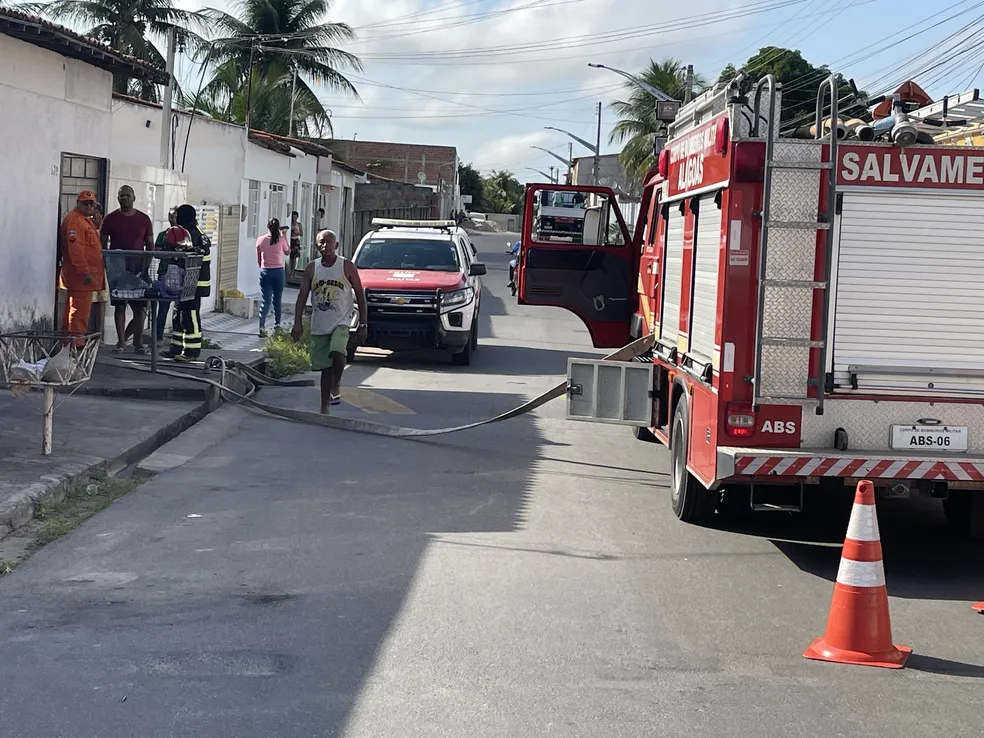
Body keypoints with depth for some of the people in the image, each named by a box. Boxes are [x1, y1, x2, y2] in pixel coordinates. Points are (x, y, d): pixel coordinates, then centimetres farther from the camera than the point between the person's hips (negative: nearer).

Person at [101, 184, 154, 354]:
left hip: (138, 267, 1)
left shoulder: (144, 219, 8)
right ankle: (121, 342, 6)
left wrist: (147, 264, -1)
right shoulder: (110, 219, 5)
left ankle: (138, 342, 9)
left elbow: (150, 244, 11)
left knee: (141, 307, -2)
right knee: (120, 305, 1)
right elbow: (102, 244, 6)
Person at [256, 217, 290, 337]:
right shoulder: (281, 239, -5)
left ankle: (262, 326, -16)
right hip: (279, 272, 0)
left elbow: (258, 259, 7)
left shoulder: (260, 240, -2)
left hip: (265, 272, 0)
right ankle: (277, 324, 25)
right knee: (277, 299, 15)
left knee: (266, 300, 0)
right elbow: (287, 252, 15)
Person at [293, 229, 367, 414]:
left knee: (337, 354, -28)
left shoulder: (347, 267, -2)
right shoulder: (312, 268, 4)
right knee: (325, 367, 6)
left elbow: (360, 295, 2)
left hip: (340, 323, -3)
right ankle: (324, 408, 15)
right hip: (319, 326, 3)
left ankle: (336, 385, 0)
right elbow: (302, 296, 3)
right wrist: (298, 322, -8)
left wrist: (363, 324, -1)